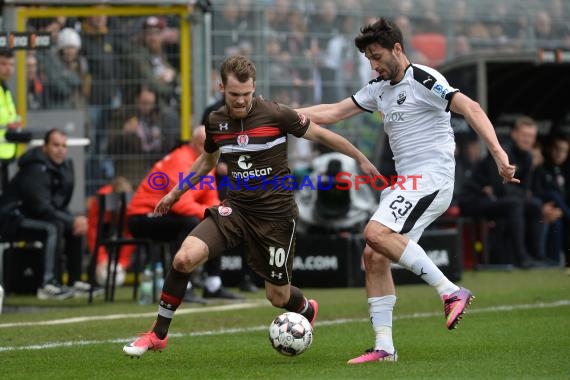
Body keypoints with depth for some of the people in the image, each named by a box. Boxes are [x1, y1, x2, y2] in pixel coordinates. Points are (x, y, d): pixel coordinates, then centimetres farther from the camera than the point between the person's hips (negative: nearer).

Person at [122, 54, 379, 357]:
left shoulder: (275, 114, -13)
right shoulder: (216, 122, 1)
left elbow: (321, 135, -2)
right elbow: (207, 160, 22)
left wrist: (361, 159, 3)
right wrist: (176, 193, 28)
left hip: (275, 215, -3)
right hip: (235, 209, 3)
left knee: (278, 296, 3)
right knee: (185, 257, -19)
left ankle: (307, 311, 43)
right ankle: (158, 335, -5)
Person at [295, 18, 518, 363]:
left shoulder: (423, 81, -10)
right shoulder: (379, 89, 17)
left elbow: (470, 108, -20)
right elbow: (333, 113, 23)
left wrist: (498, 153, -31)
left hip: (431, 178, -9)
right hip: (406, 185, 9)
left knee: (376, 234, -26)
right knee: (374, 257, 0)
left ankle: (451, 292, -22)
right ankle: (384, 348, 2)